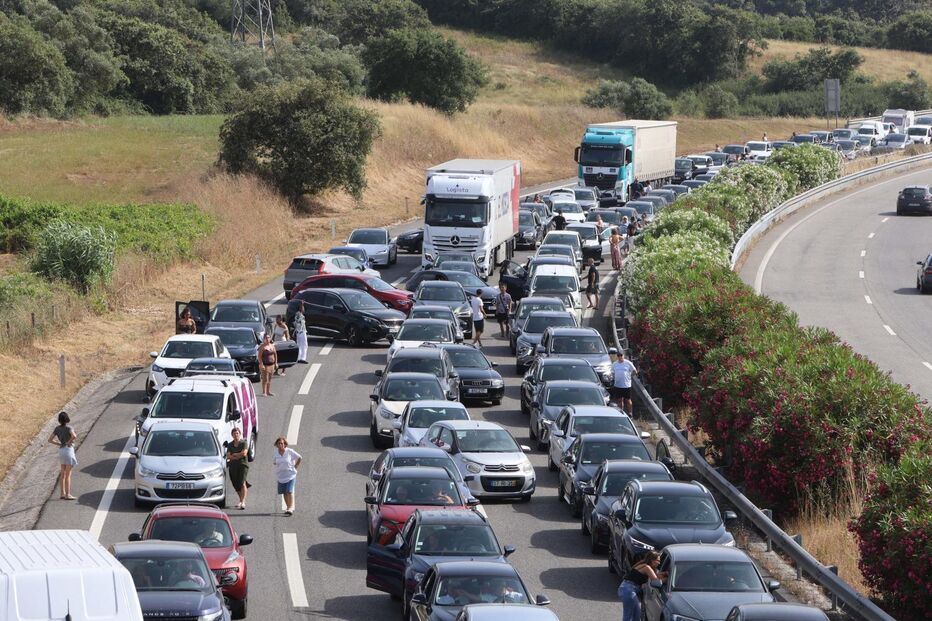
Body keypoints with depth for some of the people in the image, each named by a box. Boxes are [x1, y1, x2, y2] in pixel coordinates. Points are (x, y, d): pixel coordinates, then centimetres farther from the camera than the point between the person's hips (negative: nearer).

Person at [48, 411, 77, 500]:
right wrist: (69, 442, -12)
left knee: (63, 474, 14)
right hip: (68, 449, -6)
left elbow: (50, 440, 6)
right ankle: (68, 494, -4)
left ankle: (63, 493, 16)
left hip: (61, 451, 6)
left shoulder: (57, 428, 6)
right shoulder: (69, 428, -12)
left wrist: (60, 444, 7)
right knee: (68, 475, -4)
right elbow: (74, 436, -30)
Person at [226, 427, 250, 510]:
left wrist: (234, 455, -3)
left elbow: (244, 453, -12)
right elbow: (228, 456, 0)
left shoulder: (243, 443, 1)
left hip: (243, 465, -4)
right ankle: (241, 501, 25)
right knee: (236, 485, 7)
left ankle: (242, 502, -25)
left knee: (242, 483, -18)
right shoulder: (230, 445, 11)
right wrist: (239, 456, -10)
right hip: (233, 466, 4)